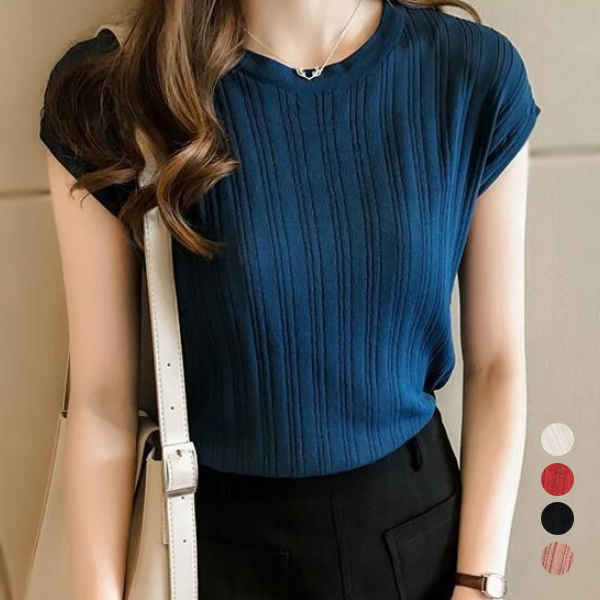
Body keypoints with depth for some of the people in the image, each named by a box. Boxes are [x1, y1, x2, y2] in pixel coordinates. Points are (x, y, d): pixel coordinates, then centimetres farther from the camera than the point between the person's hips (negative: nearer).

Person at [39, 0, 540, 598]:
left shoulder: (477, 73, -12)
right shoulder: (107, 90, -16)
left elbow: (496, 362, -6)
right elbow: (102, 400, -12)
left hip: (419, 526, 3)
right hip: (219, 532, -1)